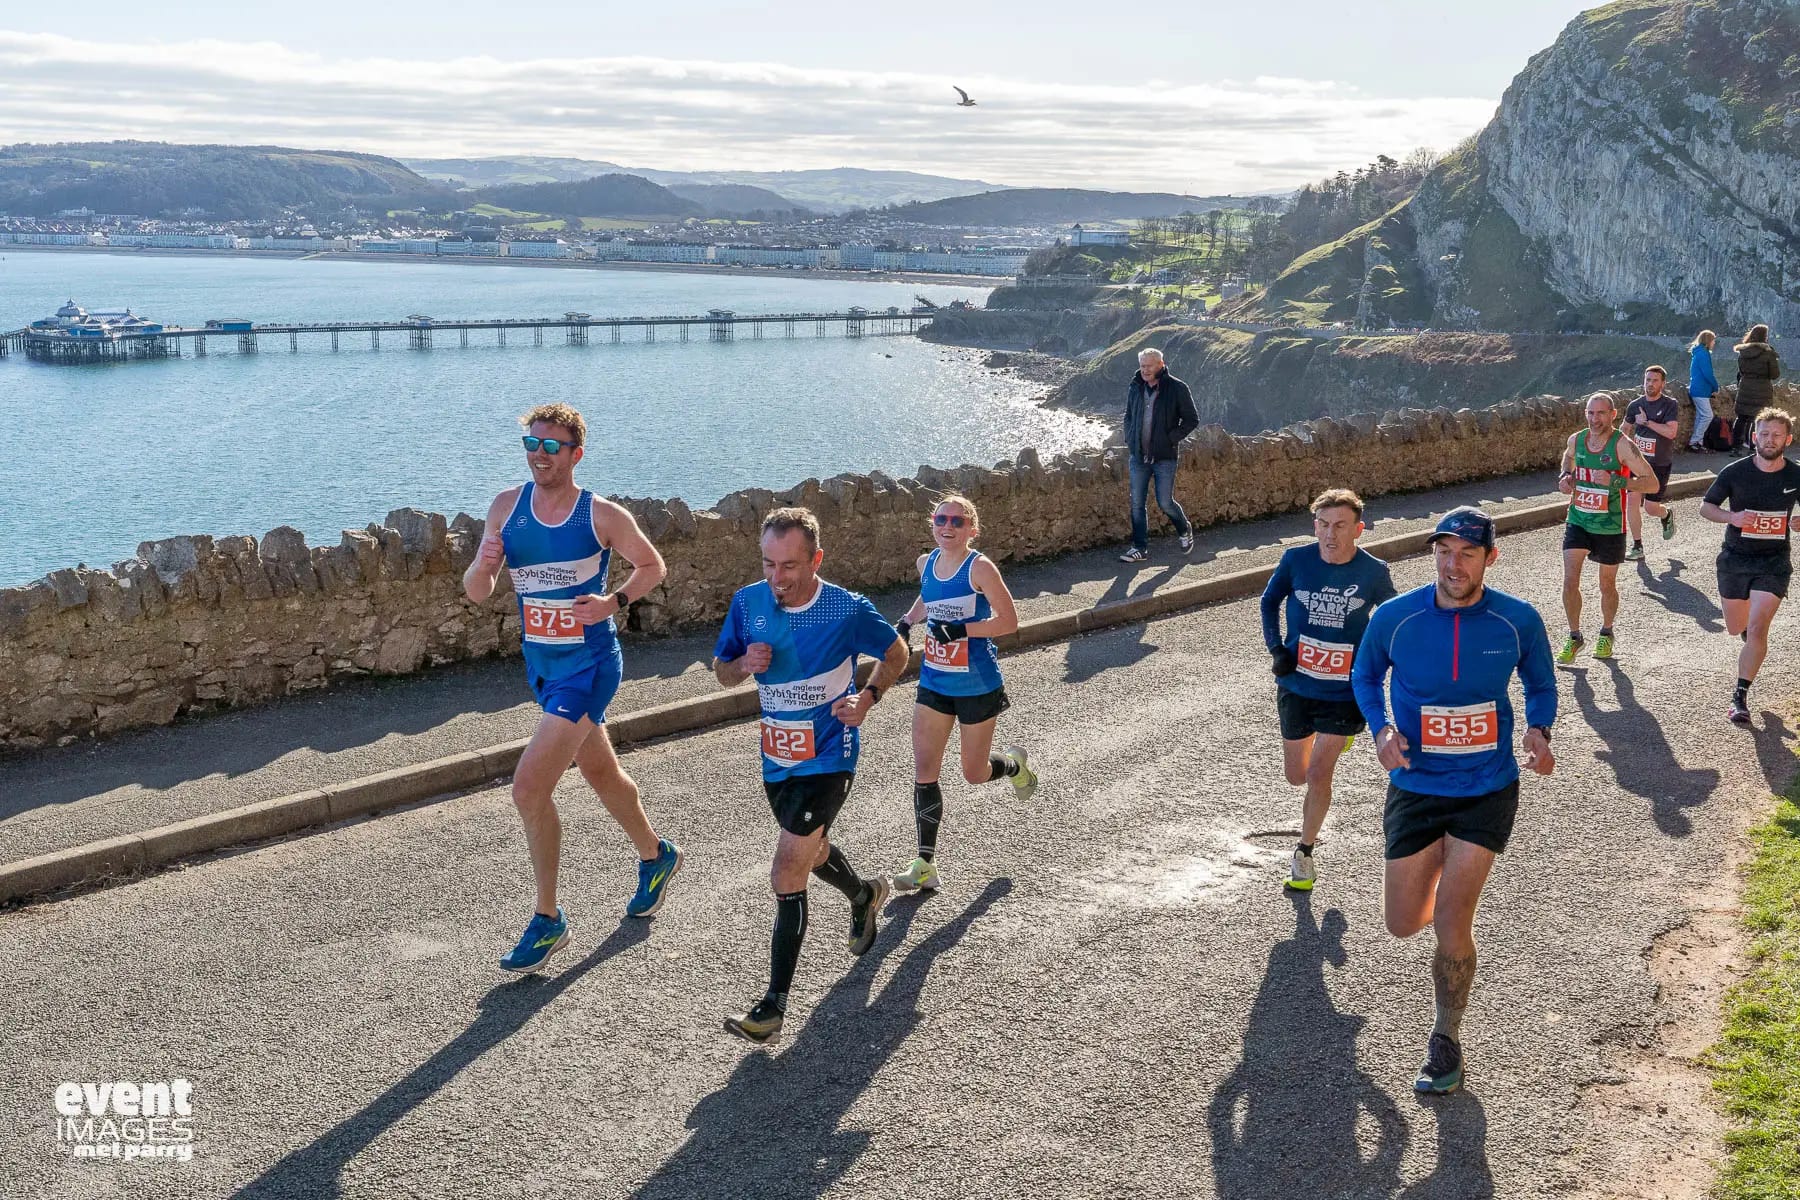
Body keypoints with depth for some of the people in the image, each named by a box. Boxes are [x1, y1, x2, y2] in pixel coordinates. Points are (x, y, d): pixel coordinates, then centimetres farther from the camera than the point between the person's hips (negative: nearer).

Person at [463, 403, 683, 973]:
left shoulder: (602, 515, -12)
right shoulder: (507, 507, 0)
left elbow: (652, 566, 1)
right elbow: (477, 593, 0)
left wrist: (615, 602, -17)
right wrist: (483, 565, -23)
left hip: (589, 667, -6)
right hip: (542, 667, 6)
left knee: (528, 788, -14)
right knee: (602, 774, 23)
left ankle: (548, 921, 1)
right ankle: (655, 856, 49)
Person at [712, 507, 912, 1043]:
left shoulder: (849, 610, -17)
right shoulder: (748, 603, -7)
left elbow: (896, 654, 1)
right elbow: (722, 672, 5)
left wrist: (868, 697, -17)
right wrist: (744, 664, -19)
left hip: (827, 758, -6)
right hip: (777, 758, 6)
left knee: (787, 874, -14)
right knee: (811, 851, 27)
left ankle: (775, 1005, -7)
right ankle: (864, 896, 60)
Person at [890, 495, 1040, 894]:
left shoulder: (980, 567, -16)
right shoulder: (926, 563, 2)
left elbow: (1009, 621, -16)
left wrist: (963, 629, -27)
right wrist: (907, 622, 7)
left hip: (977, 686, -5)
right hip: (934, 683, 5)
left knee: (975, 774, 9)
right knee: (924, 774, -2)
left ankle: (1014, 764, 45)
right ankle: (925, 866, 4)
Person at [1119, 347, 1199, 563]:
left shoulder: (1177, 389, -8)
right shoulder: (1135, 387, 6)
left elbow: (1192, 420, -3)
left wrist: (1171, 438, -11)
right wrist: (1129, 440, 8)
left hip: (1165, 457, -4)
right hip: (1138, 456, 4)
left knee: (1165, 502, -1)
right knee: (1137, 504, 3)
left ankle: (1185, 531, 28)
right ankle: (1140, 548, 11)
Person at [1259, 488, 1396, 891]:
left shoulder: (1374, 571, -12)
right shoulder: (1296, 560, -12)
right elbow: (1270, 601, 7)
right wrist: (1276, 647, -5)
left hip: (1344, 691, -2)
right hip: (1296, 686, 2)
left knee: (1318, 775, -10)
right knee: (1296, 776, 15)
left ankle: (1305, 851, 14)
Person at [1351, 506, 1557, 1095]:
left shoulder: (1520, 620, -10)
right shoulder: (1394, 616, -11)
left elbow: (1541, 685, 8)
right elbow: (1365, 676, 7)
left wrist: (1538, 730, -13)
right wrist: (1381, 729, -11)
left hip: (1488, 788, -1)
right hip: (1415, 787, 2)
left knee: (1450, 922, -9)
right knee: (1403, 924, 8)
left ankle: (1446, 1040, 15)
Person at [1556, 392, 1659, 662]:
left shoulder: (1623, 445, -16)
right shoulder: (1575, 440, -2)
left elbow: (1652, 483, -18)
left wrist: (1615, 481, -29)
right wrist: (1566, 476, 4)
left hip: (1610, 527, -3)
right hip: (1578, 521, 3)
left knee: (1607, 585, 13)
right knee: (1570, 581, -7)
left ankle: (1606, 633, 36)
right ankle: (1574, 637, 10)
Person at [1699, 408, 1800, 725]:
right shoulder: (1735, 472, -9)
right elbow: (1705, 506, -1)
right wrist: (1732, 517, -21)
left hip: (1773, 563, -1)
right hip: (1735, 559, 1)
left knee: (1757, 630, -15)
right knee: (1735, 628, 16)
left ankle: (1740, 696, -7)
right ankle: (1751, 634, 54)